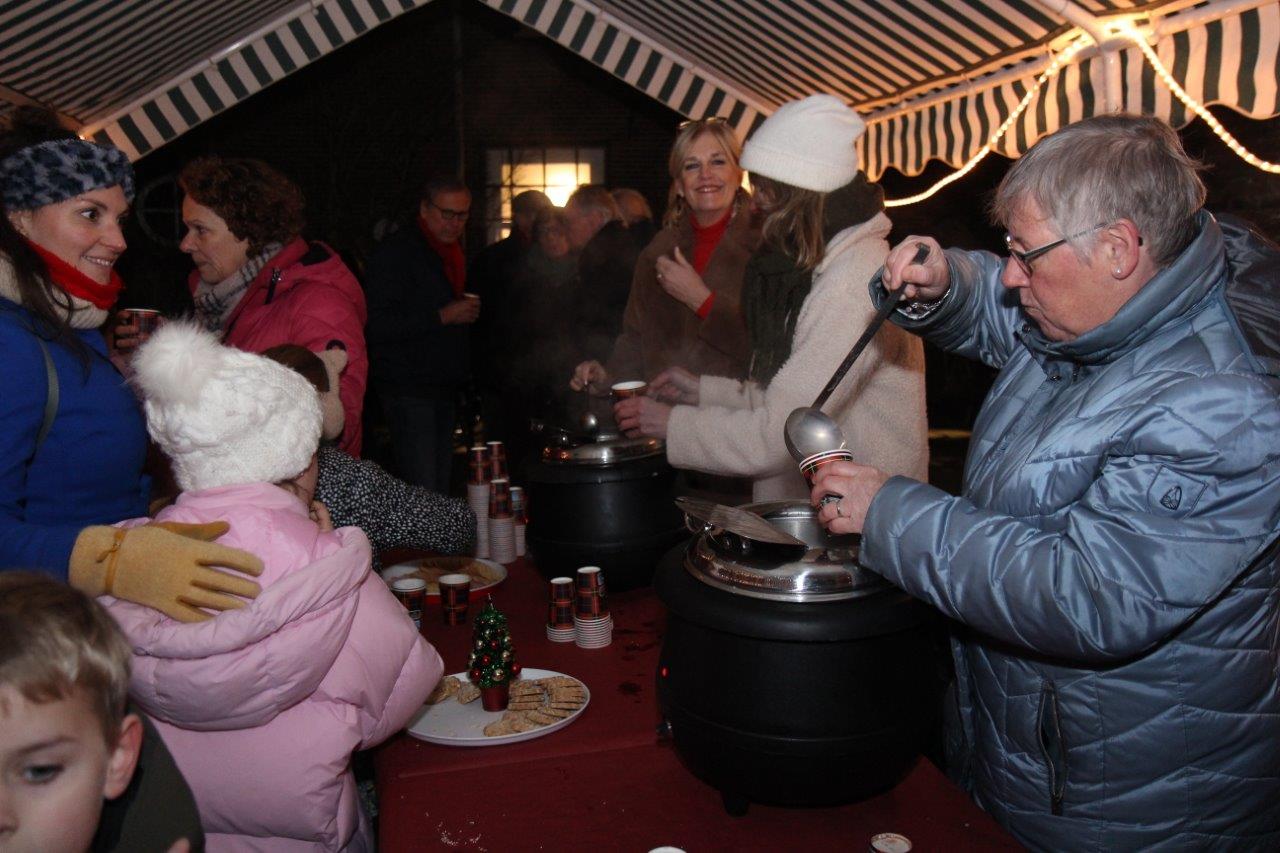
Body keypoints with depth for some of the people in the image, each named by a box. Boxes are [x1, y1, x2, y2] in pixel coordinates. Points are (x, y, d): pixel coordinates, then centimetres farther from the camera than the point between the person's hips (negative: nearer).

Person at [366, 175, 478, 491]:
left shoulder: (452, 252, 18)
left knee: (441, 489, 9)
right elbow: (378, 325, -18)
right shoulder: (396, 252, -9)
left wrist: (468, 314, 14)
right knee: (421, 493, -10)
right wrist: (442, 317, -18)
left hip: (445, 390, 8)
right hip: (410, 391, -8)